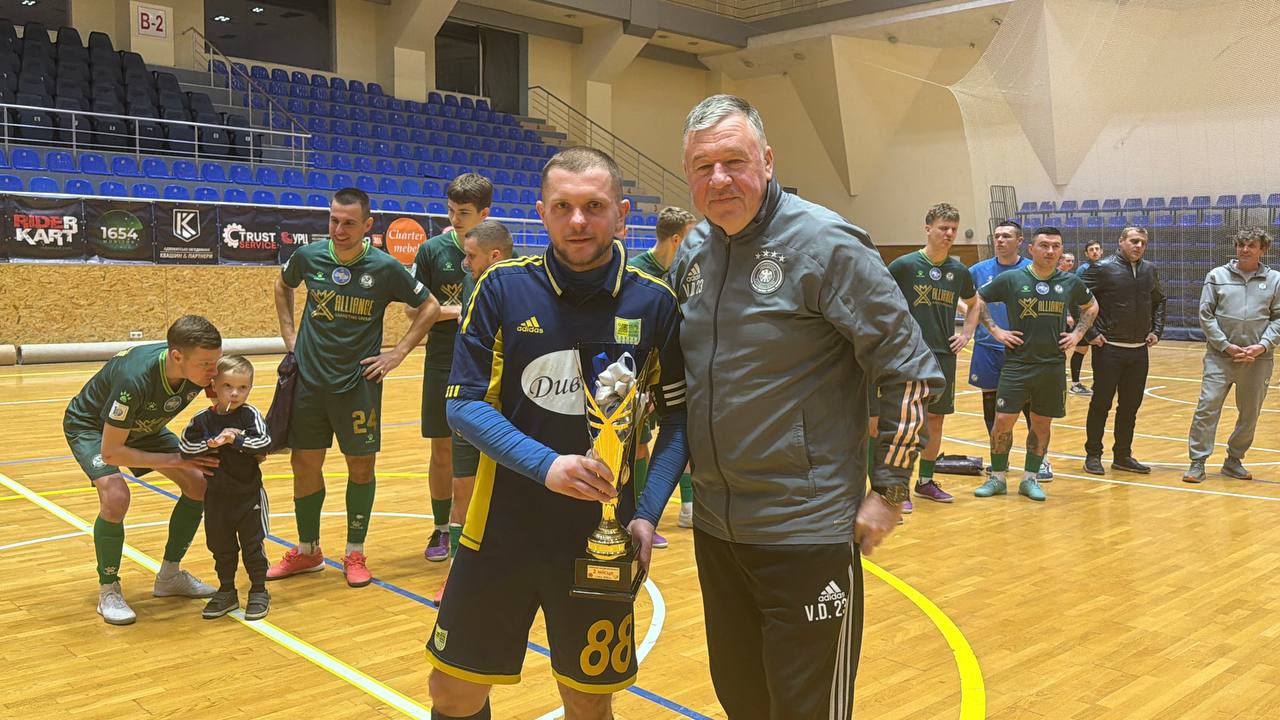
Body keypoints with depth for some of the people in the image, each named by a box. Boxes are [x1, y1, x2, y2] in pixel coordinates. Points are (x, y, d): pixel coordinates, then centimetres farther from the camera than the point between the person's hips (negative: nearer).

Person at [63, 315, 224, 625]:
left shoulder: (201, 369, -27)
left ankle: (169, 576, 13)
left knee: (200, 483, -4)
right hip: (91, 425, -6)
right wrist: (177, 460, -33)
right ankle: (108, 591, -7)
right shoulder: (135, 378, -43)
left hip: (143, 425, 6)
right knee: (115, 497, -29)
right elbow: (110, 451, -35)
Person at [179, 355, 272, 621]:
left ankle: (259, 592, 20)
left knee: (253, 545, 6)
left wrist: (234, 440, -28)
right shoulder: (202, 420, -5)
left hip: (249, 495, -3)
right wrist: (212, 443, -22)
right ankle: (227, 592, 30)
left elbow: (264, 442, -21)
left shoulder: (250, 415, -11)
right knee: (221, 547, 14)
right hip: (216, 497, 3)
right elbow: (186, 448, -9)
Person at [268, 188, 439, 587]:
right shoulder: (308, 256, -3)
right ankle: (307, 551, 26)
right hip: (309, 379, 3)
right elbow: (282, 286, 20)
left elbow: (430, 307, 0)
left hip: (359, 382, -2)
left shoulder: (385, 267, -10)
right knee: (304, 464, 8)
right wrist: (289, 334, 11)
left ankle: (355, 553, 20)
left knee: (361, 465, 4)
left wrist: (398, 353, -5)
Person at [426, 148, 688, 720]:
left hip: (600, 543, 0)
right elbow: (464, 403, -8)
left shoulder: (653, 303, -5)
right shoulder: (503, 288, -5)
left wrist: (647, 515, -10)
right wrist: (545, 465, -21)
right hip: (500, 534, 1)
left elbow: (678, 416, 1)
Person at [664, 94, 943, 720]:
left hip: (807, 530, -6)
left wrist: (888, 491, -12)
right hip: (714, 525, 6)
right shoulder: (691, 253, 5)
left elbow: (910, 369, -12)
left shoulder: (824, 243, -14)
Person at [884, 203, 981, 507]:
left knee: (936, 419, 11)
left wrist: (967, 334, 12)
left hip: (945, 356, 5)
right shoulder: (905, 265, -8)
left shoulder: (959, 271, 7)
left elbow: (974, 304, 25)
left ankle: (926, 482, 25)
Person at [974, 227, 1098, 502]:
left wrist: (1078, 334, 8)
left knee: (1042, 424, 9)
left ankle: (1030, 479, 23)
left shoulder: (1070, 282, 3)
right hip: (1017, 364, -2)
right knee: (1003, 421, -5)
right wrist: (995, 330, -3)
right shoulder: (1011, 279, -5)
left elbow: (1091, 307, 21)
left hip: (1053, 366, 2)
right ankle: (997, 478, 12)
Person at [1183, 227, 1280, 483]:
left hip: (1258, 359, 2)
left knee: (1250, 414, 10)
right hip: (1220, 356, -2)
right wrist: (1226, 346, -9)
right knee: (1207, 407, -8)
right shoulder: (1217, 276, 3)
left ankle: (1234, 461, 25)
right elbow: (1206, 315, 0)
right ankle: (1197, 462, -1)